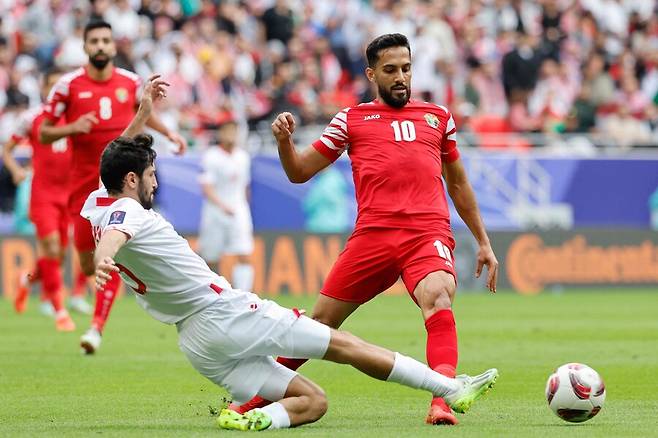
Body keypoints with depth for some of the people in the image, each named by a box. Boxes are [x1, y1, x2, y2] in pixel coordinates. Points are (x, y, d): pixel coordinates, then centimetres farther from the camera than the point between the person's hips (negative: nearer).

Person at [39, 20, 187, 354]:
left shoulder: (130, 82, 3)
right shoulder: (68, 85, -4)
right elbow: (44, 133, 1)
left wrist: (168, 133, 11)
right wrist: (72, 128, -17)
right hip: (84, 182, 0)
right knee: (88, 265, 5)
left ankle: (97, 327, -10)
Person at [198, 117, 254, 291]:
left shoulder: (243, 157, 9)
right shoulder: (211, 157, -9)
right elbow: (206, 187, -17)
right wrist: (222, 205, -29)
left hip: (239, 212, 4)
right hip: (215, 214, -4)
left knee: (244, 257, -11)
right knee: (210, 262, 4)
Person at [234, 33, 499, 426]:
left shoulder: (437, 116, 21)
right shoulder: (352, 120, 16)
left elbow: (458, 183, 30)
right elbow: (299, 172, 17)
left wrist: (483, 242, 29)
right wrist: (284, 140, -4)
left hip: (428, 234, 0)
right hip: (372, 234, 0)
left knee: (438, 295, -31)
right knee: (320, 321, 4)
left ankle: (442, 402, -42)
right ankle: (260, 396, 25)